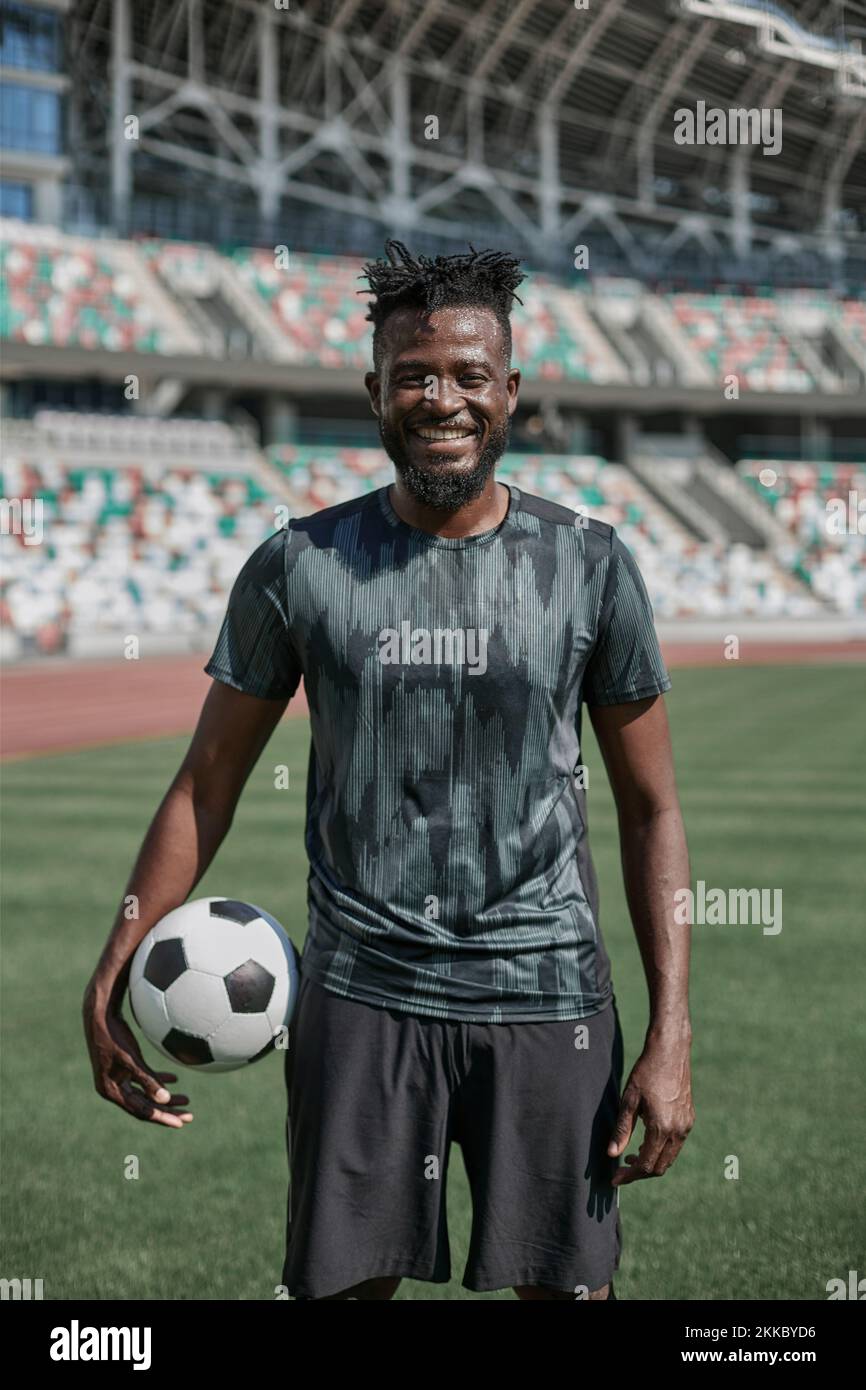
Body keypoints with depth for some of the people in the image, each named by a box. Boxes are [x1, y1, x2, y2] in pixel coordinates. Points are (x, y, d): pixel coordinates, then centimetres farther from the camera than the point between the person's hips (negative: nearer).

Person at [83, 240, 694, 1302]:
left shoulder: (588, 565, 0)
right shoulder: (298, 566, 0)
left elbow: (650, 809, 3)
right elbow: (206, 786, 6)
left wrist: (670, 1035, -4)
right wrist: (113, 978, -3)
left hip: (544, 990, 0)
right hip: (359, 995, 0)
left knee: (566, 1285, 5)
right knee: (343, 1282, 5)